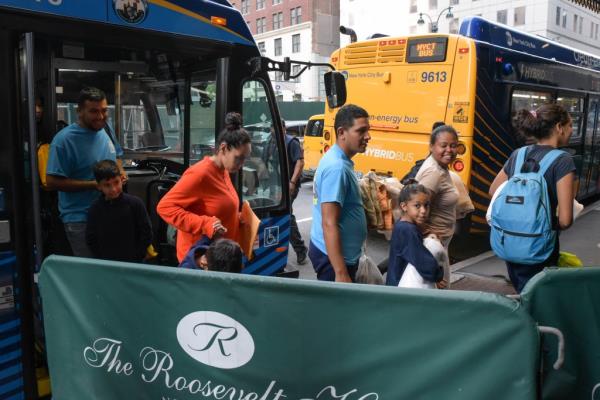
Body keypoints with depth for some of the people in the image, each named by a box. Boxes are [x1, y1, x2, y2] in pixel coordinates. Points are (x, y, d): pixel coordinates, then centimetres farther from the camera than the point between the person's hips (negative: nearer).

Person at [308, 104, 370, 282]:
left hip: (329, 251, 9)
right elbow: (329, 224, -27)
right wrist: (341, 274, -28)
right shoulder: (337, 167, -24)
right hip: (334, 256, -9)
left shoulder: (335, 158, 7)